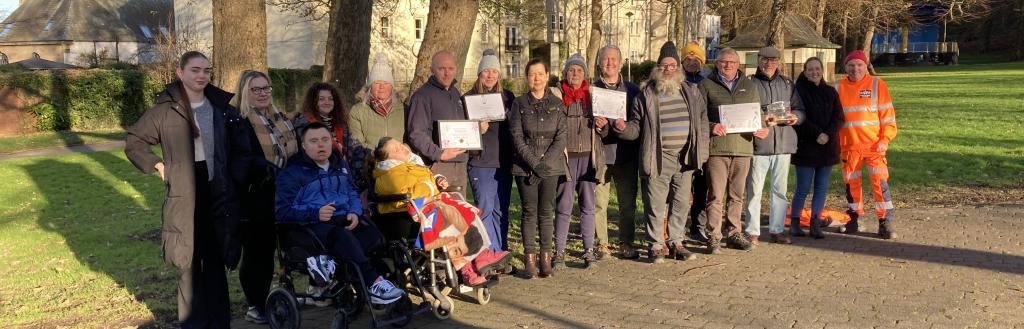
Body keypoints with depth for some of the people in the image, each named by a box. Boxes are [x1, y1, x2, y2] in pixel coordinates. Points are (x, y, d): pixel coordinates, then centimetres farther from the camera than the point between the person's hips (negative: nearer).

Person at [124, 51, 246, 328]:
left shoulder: (222, 108, 7)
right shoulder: (165, 109, -3)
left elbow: (240, 146, 20)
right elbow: (133, 141, 5)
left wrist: (233, 174, 9)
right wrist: (158, 166, -4)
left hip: (219, 195, 3)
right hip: (185, 198, -3)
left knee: (216, 263, 11)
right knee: (190, 265, 0)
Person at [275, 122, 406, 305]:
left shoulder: (339, 166, 25)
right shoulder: (292, 173, 4)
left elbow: (352, 194, 27)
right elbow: (283, 211, -3)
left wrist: (354, 212, 3)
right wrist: (315, 213, -19)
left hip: (344, 220, 6)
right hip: (314, 225, -5)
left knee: (373, 234, -28)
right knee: (343, 236, -39)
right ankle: (373, 283, -40)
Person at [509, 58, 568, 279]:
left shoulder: (557, 104, 8)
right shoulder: (519, 104, 5)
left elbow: (561, 137, 2)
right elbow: (517, 137, -3)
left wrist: (546, 161, -11)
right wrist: (534, 163, -13)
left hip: (551, 166, 1)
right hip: (525, 167, -1)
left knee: (547, 211, 3)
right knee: (529, 212, 0)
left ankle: (546, 258, 10)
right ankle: (530, 259, 6)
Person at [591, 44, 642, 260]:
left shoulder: (632, 90, 12)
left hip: (625, 154, 2)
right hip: (599, 153, -1)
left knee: (628, 203, 5)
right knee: (599, 202, -2)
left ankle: (626, 244, 15)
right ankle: (601, 244, 8)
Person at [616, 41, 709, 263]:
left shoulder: (691, 91, 11)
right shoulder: (647, 94, 2)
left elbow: (703, 121, 14)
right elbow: (637, 126, 5)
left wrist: (701, 152, 7)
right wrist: (623, 128, -17)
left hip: (685, 157, 3)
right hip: (658, 158, -3)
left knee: (681, 202, 9)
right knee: (656, 204, -2)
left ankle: (676, 242, 21)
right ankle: (655, 245, 9)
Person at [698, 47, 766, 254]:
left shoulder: (749, 86, 17)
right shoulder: (707, 85, 5)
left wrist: (762, 129, 2)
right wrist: (711, 126, -17)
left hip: (743, 147, 4)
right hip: (717, 147, -4)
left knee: (737, 195, 11)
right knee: (716, 196, -3)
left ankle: (734, 233, 21)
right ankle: (713, 238, 3)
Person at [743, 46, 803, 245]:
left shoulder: (787, 83, 14)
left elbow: (799, 109, 15)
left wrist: (795, 117, -7)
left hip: (784, 144, 4)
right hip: (758, 144, -4)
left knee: (780, 190, 10)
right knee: (754, 190, -2)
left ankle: (777, 230, 19)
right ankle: (752, 232, 6)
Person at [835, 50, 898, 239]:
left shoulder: (877, 84, 0)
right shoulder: (839, 88, 6)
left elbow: (887, 114, -1)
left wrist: (885, 140, -9)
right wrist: (835, 145, 9)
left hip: (874, 146, -2)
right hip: (848, 147, 3)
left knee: (880, 182, -6)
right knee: (851, 183, 9)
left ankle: (885, 222, 0)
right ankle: (854, 218, 23)